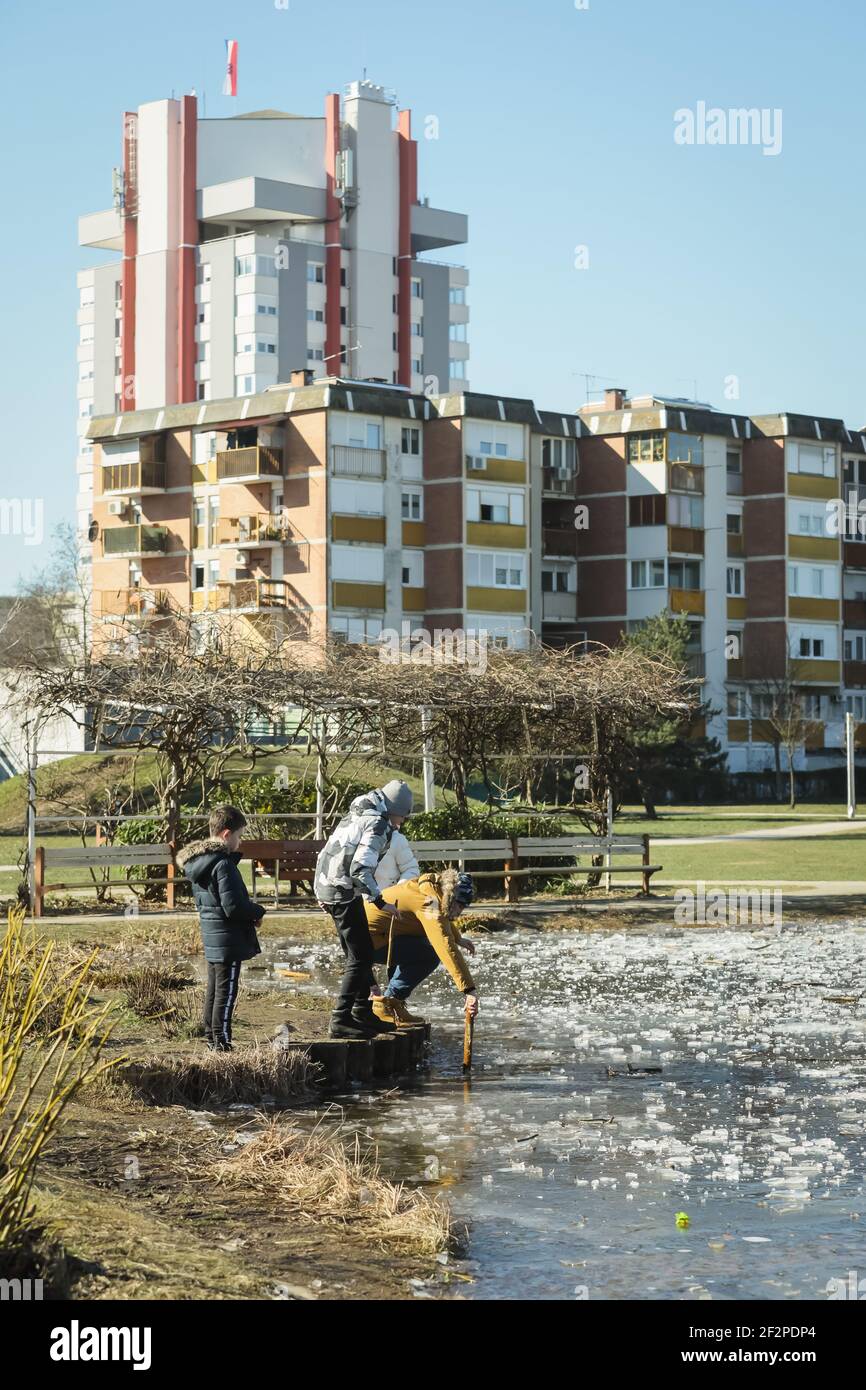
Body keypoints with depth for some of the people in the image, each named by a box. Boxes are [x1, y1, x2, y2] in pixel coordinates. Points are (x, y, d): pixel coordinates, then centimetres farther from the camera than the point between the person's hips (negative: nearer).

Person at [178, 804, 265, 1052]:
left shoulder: (197, 861, 9)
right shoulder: (224, 865, -21)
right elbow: (233, 906, -25)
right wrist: (257, 912, -6)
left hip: (210, 936, 9)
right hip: (228, 939, -9)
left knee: (214, 988, 19)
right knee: (226, 991, -3)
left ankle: (211, 1037, 27)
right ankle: (221, 1042, -1)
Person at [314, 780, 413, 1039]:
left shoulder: (357, 815, 17)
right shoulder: (377, 824, -12)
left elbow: (326, 854, 21)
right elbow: (360, 870, -22)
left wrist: (322, 893, 27)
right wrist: (380, 902, -16)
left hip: (327, 888, 10)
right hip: (344, 894, -10)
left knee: (361, 953, 18)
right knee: (360, 957, -5)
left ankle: (362, 1011, 27)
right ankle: (341, 1020, -7)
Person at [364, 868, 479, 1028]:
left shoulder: (431, 887, 8)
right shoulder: (430, 902, -22)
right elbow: (447, 949, -30)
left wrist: (458, 938, 44)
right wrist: (469, 990, -32)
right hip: (370, 939, -10)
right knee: (429, 956, -15)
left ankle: (392, 1000, 17)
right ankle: (388, 1004, -7)